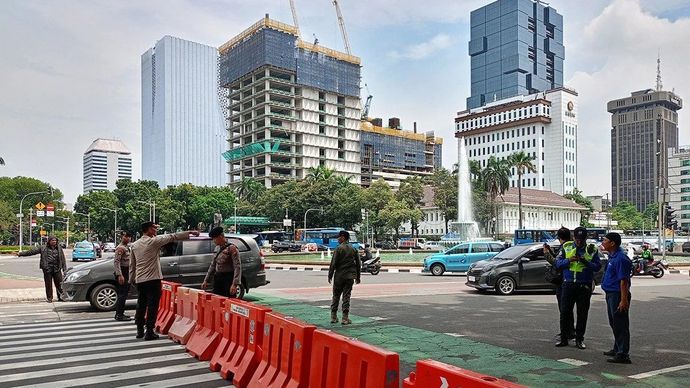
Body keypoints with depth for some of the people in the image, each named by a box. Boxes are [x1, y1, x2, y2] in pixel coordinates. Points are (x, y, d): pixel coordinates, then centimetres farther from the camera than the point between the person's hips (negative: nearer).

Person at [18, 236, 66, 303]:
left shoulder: (59, 248, 8)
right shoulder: (43, 248, 5)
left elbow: (63, 259, 9)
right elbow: (33, 251, 7)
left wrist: (64, 269, 5)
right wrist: (22, 254, 2)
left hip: (57, 269, 1)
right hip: (47, 269, -1)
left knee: (59, 283, 2)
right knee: (48, 284, 4)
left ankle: (60, 297, 11)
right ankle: (49, 298, 16)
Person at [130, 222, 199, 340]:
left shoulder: (134, 245, 9)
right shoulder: (153, 241, -11)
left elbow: (132, 264, 14)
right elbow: (172, 237, -9)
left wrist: (132, 279, 22)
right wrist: (189, 232, -5)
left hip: (139, 280, 7)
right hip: (152, 279, -7)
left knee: (141, 305, 15)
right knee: (152, 306, -2)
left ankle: (140, 330, 22)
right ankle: (149, 333, -1)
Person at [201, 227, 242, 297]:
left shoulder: (231, 248, -12)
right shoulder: (219, 249, 12)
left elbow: (237, 267, -18)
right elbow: (212, 266, 20)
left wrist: (235, 284, -26)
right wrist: (206, 280, 16)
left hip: (228, 280, -8)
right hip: (218, 280, 8)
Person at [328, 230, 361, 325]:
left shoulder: (339, 249, -8)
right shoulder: (353, 249, 7)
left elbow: (333, 263, -10)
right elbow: (358, 264, 10)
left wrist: (330, 275, -2)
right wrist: (357, 277, 17)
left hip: (339, 276, -3)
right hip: (350, 277, 3)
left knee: (336, 296, 9)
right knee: (346, 297, 5)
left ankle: (333, 317, 13)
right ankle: (345, 318, 2)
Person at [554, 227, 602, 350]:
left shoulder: (592, 249, 3)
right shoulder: (566, 247, 5)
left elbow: (597, 267, -4)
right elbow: (558, 263, 1)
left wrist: (586, 262, -21)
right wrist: (569, 260, -17)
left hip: (584, 286, 0)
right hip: (568, 284, 1)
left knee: (582, 313, 6)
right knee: (565, 312, 2)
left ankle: (579, 339, 16)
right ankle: (563, 338, 11)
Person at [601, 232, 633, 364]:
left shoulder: (620, 258, -20)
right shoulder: (612, 256, 13)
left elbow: (623, 281, -22)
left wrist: (624, 300, -23)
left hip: (617, 295, -10)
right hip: (611, 294, 11)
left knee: (620, 325, -5)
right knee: (614, 324, 19)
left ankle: (623, 355, 1)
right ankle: (617, 349, 32)